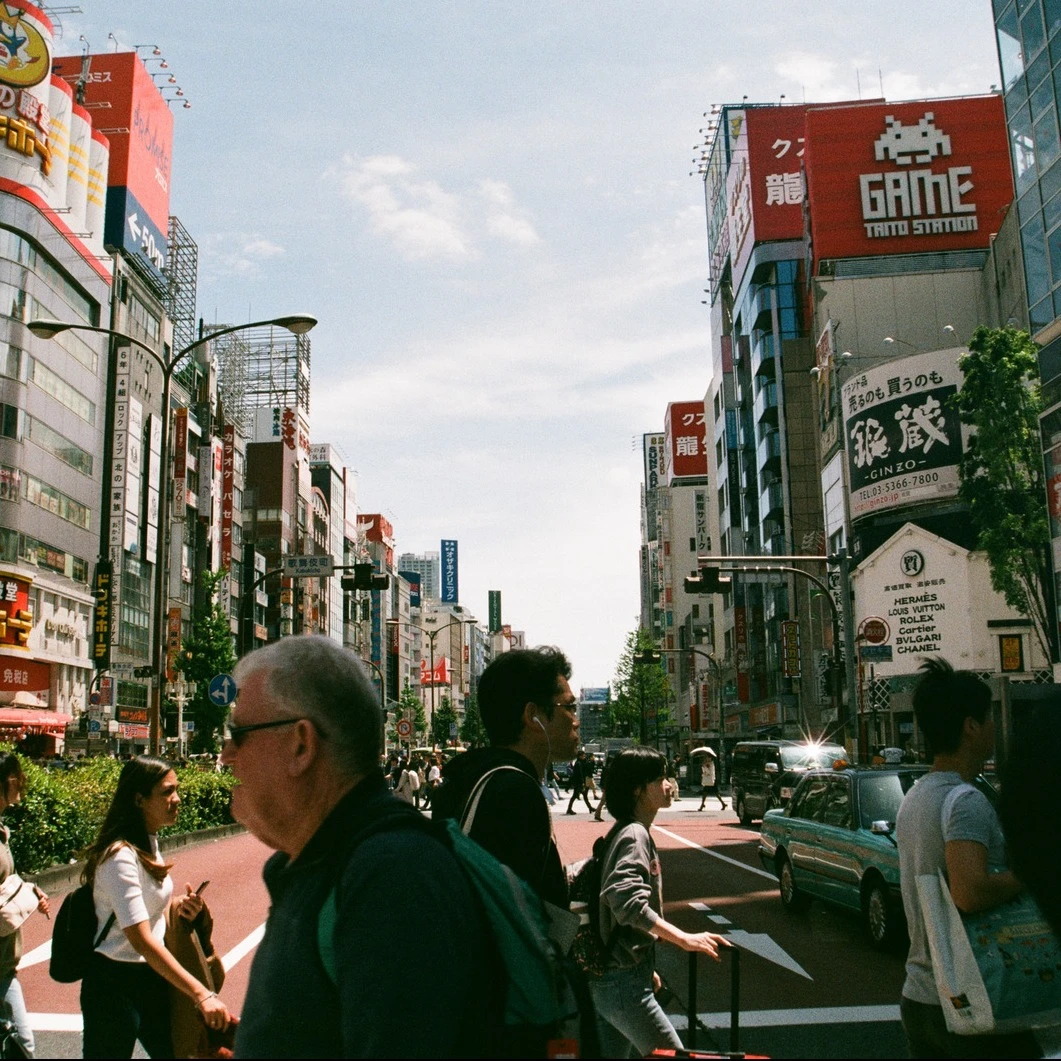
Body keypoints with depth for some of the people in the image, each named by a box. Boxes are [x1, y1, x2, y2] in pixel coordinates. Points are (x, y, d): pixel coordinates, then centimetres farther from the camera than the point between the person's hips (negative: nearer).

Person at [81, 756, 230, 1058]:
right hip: (115, 983, -8)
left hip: (151, 976, 8)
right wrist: (201, 994, -33)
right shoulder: (121, 857, -22)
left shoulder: (148, 843, 6)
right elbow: (141, 940, -29)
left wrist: (178, 909, -4)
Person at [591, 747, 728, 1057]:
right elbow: (628, 902, -31)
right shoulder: (634, 835, -16)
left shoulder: (630, 833, 14)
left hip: (608, 976, 10)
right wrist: (685, 939, -32)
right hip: (623, 981, -10)